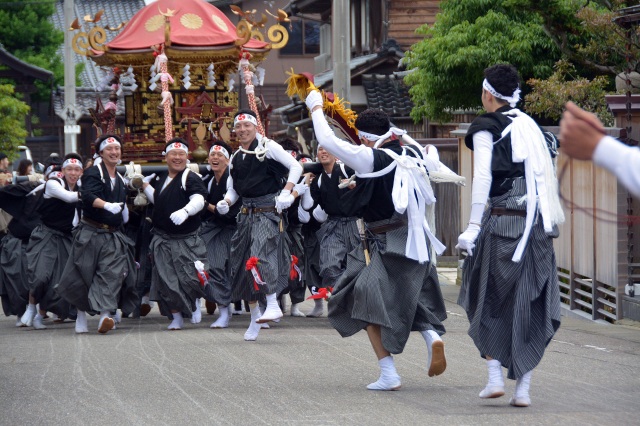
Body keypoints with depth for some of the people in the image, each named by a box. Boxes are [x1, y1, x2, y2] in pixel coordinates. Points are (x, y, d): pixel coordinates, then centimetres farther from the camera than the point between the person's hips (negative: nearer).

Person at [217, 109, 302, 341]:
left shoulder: (268, 147, -3)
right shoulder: (236, 157, 15)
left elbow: (295, 167, -5)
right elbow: (233, 188, 22)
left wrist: (285, 193, -14)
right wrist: (225, 202, 0)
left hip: (268, 210, -7)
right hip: (246, 213, 7)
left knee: (261, 253, -26)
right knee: (242, 262, 5)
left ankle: (273, 305, -27)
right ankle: (255, 317, 14)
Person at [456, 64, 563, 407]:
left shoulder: (486, 128, -3)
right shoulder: (530, 125, 14)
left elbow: (483, 178, -14)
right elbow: (548, 175, 13)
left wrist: (473, 226, -17)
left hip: (501, 221, -5)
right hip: (537, 225, 5)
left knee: (488, 301, 11)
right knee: (529, 306, 6)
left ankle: (495, 375, 2)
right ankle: (523, 387, 3)